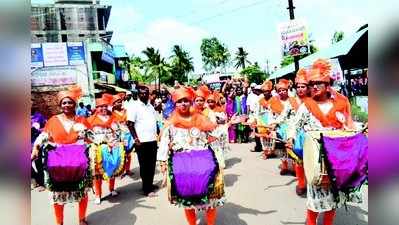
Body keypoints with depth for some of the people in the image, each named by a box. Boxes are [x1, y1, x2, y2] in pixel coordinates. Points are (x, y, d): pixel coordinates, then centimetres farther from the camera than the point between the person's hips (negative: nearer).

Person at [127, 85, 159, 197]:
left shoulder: (151, 106, 14)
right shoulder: (134, 107, -6)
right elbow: (130, 124, -10)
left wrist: (157, 136, 12)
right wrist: (136, 139, -16)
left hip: (153, 140, 6)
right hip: (142, 141, -6)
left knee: (152, 164, 14)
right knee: (144, 165, 2)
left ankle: (150, 184, 29)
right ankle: (146, 189, 11)